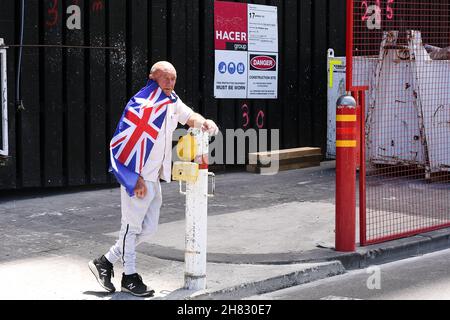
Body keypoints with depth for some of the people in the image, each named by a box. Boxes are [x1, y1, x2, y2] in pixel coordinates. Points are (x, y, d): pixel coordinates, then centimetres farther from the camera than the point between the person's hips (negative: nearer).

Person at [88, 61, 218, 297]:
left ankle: (105, 262, 23)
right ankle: (129, 277, 17)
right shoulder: (140, 105, -18)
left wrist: (205, 123, -1)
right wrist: (135, 179, -21)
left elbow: (190, 116, 23)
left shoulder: (172, 101, 7)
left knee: (148, 228, 13)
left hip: (154, 178, 9)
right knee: (132, 226, 3)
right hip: (136, 178, -9)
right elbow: (124, 144, -19)